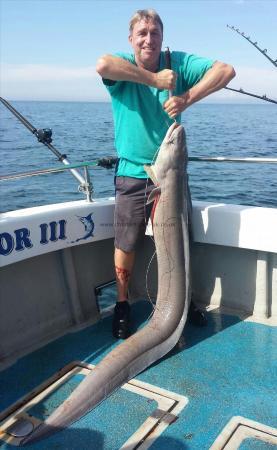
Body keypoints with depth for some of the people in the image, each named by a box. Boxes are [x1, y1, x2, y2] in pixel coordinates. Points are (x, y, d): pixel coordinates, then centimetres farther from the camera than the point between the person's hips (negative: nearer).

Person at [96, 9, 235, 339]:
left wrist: (187, 98, -21)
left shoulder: (178, 63, 0)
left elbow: (226, 70, -9)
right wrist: (155, 80, -25)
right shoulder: (123, 68, -5)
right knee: (126, 244, 4)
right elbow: (103, 65, -30)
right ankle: (122, 305, 25)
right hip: (132, 173, -2)